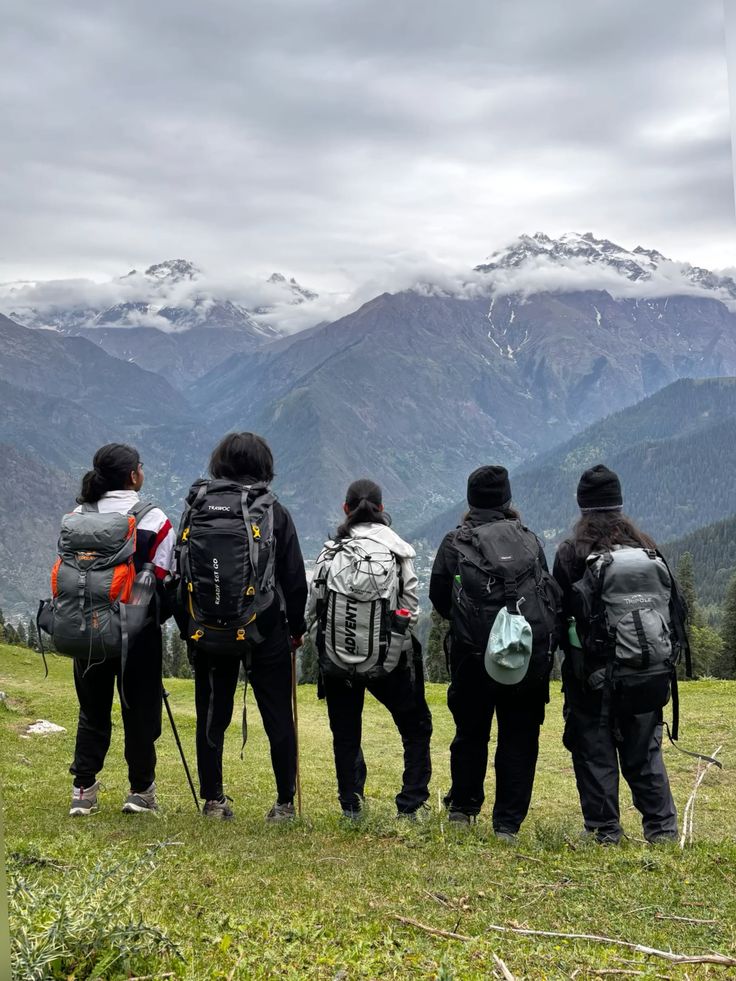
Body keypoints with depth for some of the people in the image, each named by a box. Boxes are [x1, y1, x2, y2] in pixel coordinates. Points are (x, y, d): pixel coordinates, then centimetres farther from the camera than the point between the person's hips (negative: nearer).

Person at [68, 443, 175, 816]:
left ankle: (83, 791, 16)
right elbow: (161, 580, -8)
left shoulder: (79, 516, 2)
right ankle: (141, 791, 16)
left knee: (92, 710, 14)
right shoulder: (154, 520, -8)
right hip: (139, 631, -3)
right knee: (140, 711, 7)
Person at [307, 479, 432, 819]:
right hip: (389, 662, -1)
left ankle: (351, 809, 18)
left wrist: (324, 648, 13)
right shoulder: (399, 551, -5)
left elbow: (312, 610, -1)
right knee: (417, 728, 15)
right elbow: (411, 609, -4)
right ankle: (410, 806, 12)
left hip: (337, 662, 2)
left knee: (346, 737, 16)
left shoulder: (329, 552, -2)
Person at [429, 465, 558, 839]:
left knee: (470, 732, 17)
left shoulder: (455, 542, 1)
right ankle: (507, 823, 9)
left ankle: (462, 808, 30)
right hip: (530, 655, 1)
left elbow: (438, 597, 6)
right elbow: (550, 593, 10)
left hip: (473, 653, 0)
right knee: (519, 738, 8)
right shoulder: (530, 540, 7)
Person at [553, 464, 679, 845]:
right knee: (644, 750, 14)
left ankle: (604, 830, 9)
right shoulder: (646, 546, 2)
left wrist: (569, 651, 9)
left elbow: (559, 610, -7)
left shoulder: (570, 552, -8)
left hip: (591, 671, -3)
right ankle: (661, 828, 16)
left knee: (595, 750, 6)